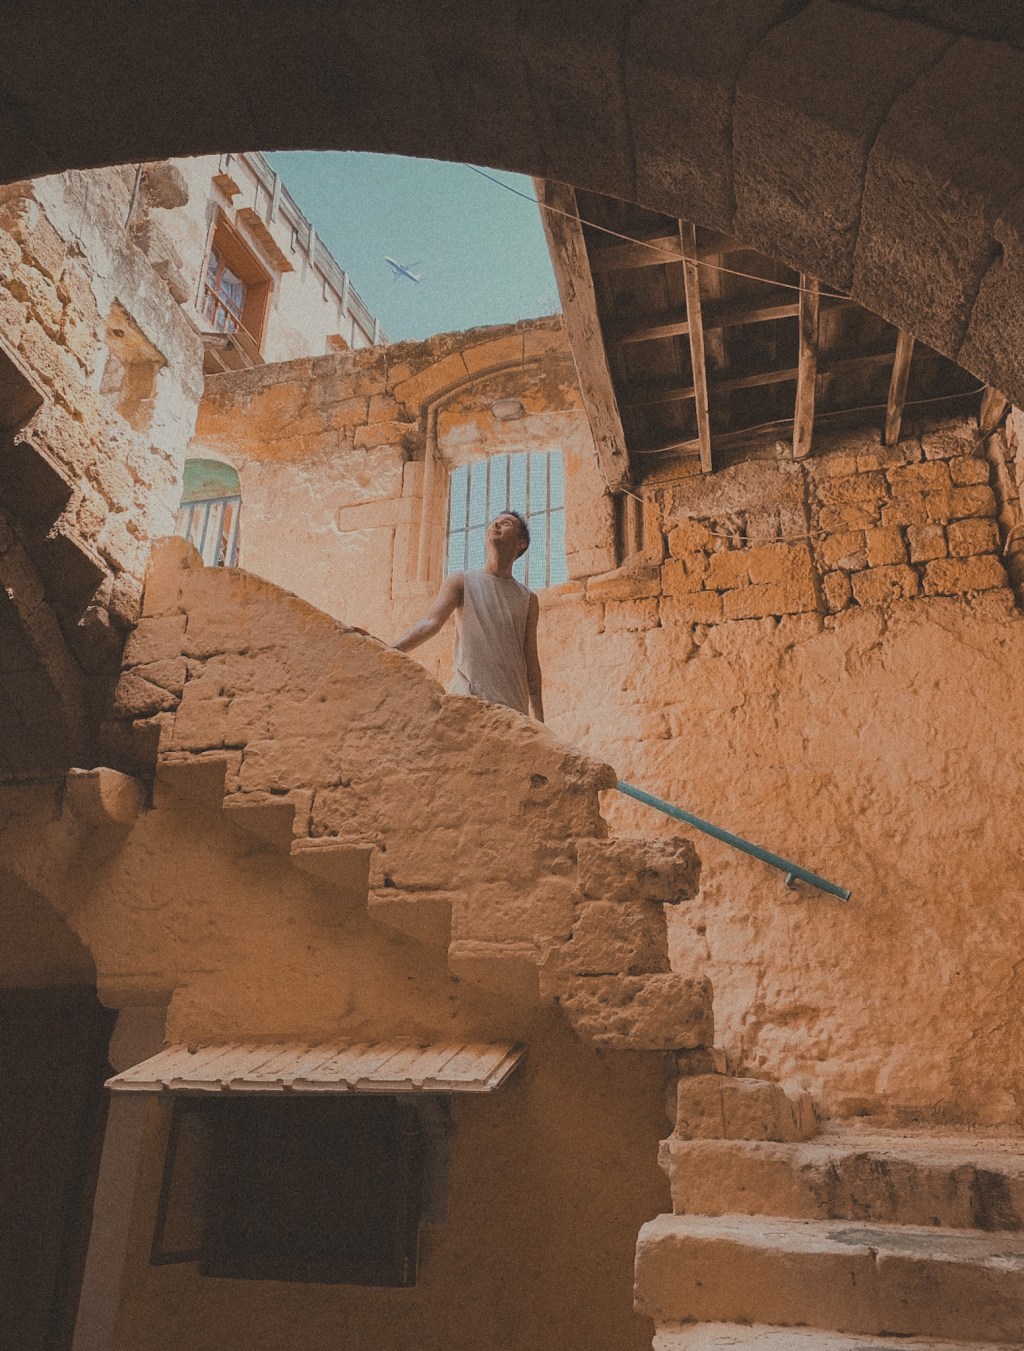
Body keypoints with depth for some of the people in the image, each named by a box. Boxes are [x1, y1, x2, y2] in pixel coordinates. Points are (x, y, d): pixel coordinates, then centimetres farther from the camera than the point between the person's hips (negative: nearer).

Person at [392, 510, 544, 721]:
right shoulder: (461, 582, 10)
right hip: (467, 700, -2)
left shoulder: (528, 600, 17)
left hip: (512, 706, 3)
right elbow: (431, 622, -6)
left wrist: (539, 724, 9)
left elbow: (531, 664, 14)